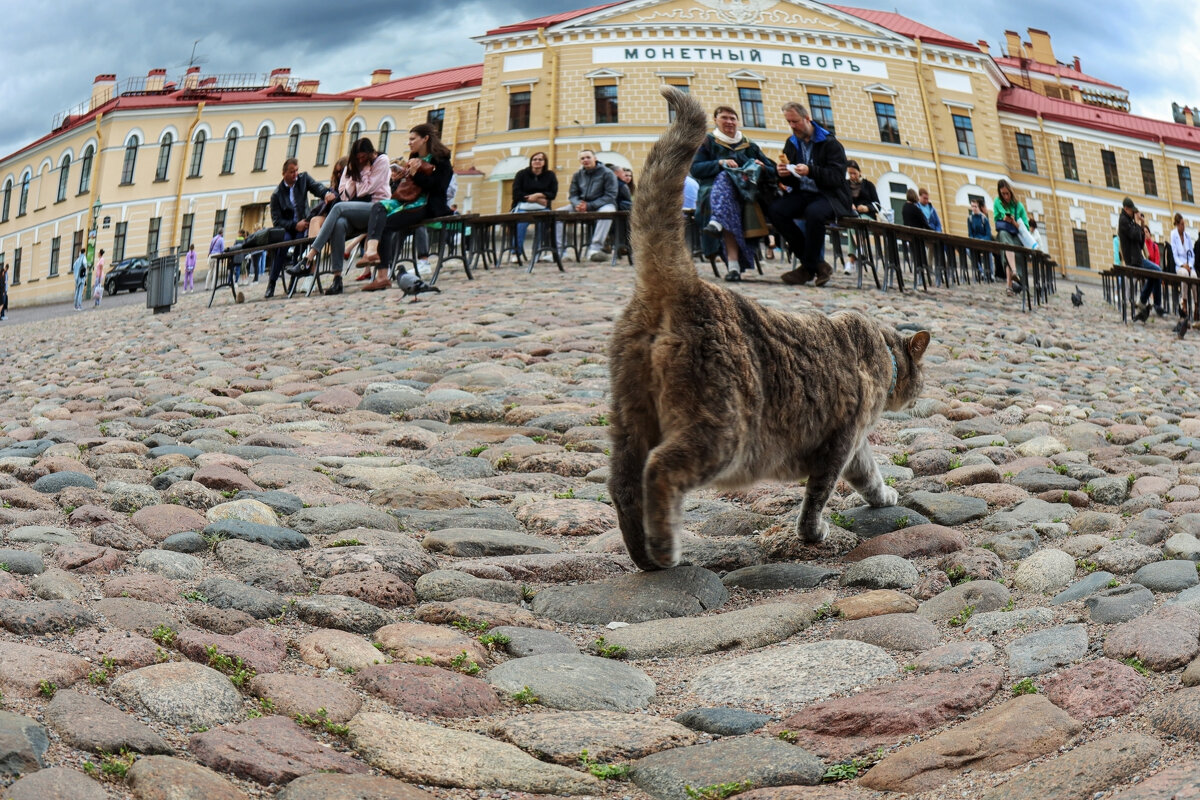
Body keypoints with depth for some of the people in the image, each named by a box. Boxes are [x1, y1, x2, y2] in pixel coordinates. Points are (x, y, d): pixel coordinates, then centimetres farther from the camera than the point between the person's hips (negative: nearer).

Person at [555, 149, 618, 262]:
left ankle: (594, 248, -44)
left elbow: (610, 196, -13)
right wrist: (578, 204, -17)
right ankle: (559, 251, -18)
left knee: (607, 211, -40)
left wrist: (589, 206, -23)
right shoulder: (577, 175, 10)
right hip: (581, 206, 5)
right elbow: (573, 195, 10)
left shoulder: (607, 173, -6)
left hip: (601, 205, -5)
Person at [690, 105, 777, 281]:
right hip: (713, 192, -1)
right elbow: (695, 169, 2)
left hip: (747, 194, 1)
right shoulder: (708, 143, 18)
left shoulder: (749, 146, 26)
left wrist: (762, 168, -6)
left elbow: (772, 171, 19)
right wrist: (720, 163, -13)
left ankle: (718, 222, -62)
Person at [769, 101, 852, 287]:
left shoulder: (830, 143, -3)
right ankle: (818, 265, -19)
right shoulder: (791, 143, 15)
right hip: (802, 195, 6)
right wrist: (782, 174, -7)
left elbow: (838, 177, -14)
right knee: (776, 210, -24)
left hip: (829, 195, -6)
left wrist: (811, 171, -28)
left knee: (814, 212, -39)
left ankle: (808, 268, -21)